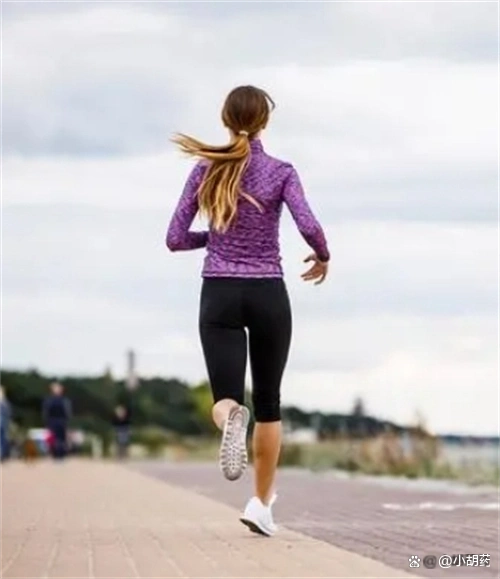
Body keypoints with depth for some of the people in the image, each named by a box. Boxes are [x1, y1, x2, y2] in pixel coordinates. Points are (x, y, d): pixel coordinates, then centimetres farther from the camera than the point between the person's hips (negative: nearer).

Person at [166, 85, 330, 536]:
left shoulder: (206, 170, 1)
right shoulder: (281, 172, -3)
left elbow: (176, 238, 1)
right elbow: (310, 227, -17)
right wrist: (323, 257, 5)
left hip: (219, 295, 0)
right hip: (267, 295, 0)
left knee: (226, 398, -3)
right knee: (268, 402, 15)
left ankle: (231, 420, -41)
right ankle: (262, 502, 13)